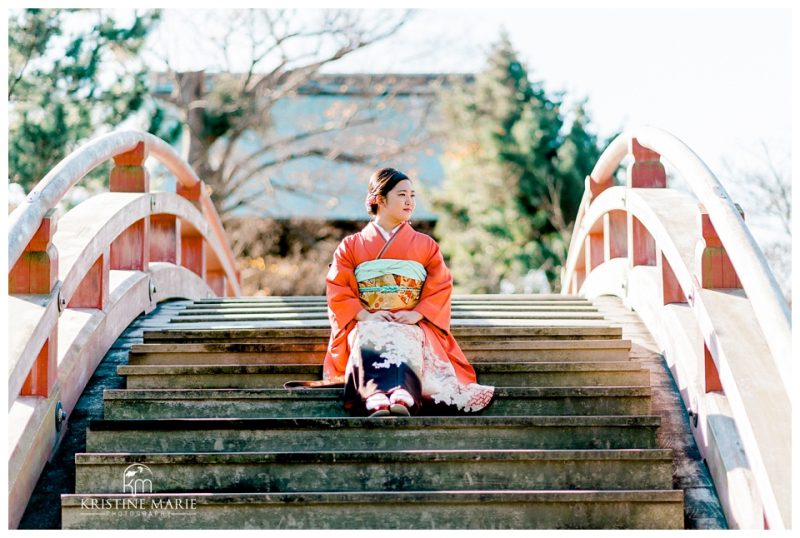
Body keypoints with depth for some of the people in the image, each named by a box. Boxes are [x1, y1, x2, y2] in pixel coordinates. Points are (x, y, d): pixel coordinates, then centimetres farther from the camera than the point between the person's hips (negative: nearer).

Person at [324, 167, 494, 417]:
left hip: (411, 324, 0)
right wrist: (365, 315, -12)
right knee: (369, 337, -39)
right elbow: (337, 290, 6)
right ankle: (376, 401, -67)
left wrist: (417, 314, -12)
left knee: (404, 340, -39)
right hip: (367, 323, 0)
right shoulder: (351, 246, 17)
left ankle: (401, 397, -68)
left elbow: (441, 287, 8)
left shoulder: (426, 246, 19)